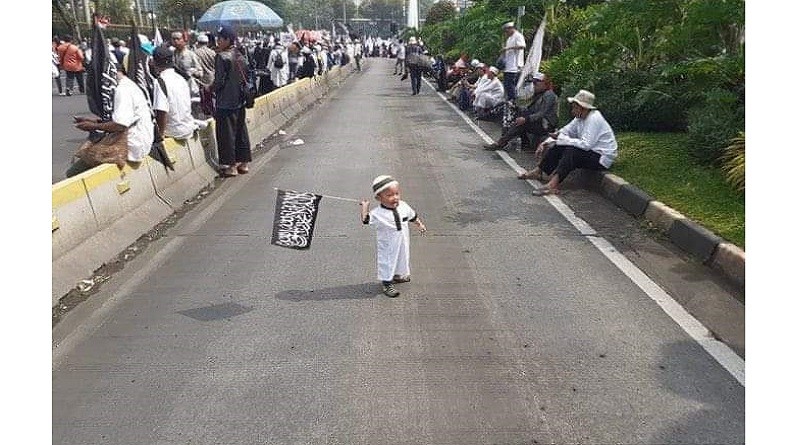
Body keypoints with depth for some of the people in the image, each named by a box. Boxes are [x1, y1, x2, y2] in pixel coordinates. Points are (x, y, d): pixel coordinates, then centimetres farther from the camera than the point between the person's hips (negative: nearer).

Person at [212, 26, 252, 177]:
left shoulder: (221, 57, -14)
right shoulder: (241, 57, 8)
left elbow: (219, 81, -16)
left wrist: (210, 88, 2)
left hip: (225, 102, -7)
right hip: (240, 101, 7)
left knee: (227, 133, 1)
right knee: (241, 131, 13)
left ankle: (230, 165, 5)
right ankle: (244, 162, 19)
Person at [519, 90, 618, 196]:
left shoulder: (594, 119, -23)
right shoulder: (580, 117, 4)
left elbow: (586, 144, -30)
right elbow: (565, 131, 9)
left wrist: (562, 139, -26)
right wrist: (545, 143, -4)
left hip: (601, 158, -9)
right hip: (590, 151, 9)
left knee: (571, 151, -33)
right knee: (557, 147, -2)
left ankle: (553, 185, -42)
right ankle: (538, 171, 5)